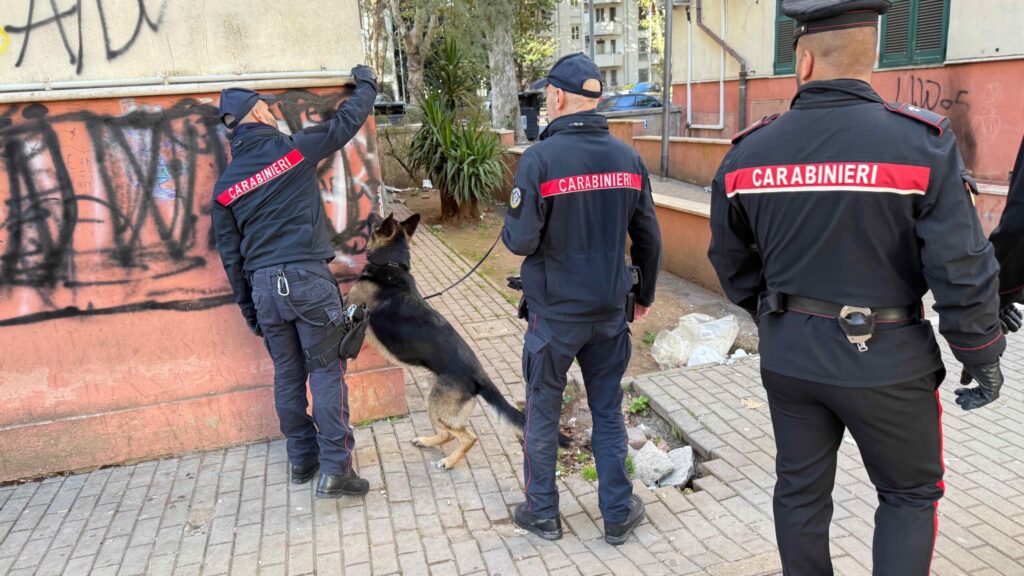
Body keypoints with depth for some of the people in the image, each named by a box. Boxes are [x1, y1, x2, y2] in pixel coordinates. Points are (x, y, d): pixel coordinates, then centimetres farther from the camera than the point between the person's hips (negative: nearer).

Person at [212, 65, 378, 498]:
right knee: (326, 372, 0)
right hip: (308, 277, -5)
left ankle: (301, 459, 26)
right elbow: (346, 121, 8)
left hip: (264, 285, 5)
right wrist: (366, 84, 27)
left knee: (288, 374, 15)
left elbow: (230, 255, 13)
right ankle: (334, 467, 0)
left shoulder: (225, 185, 10)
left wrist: (248, 307, 22)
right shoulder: (294, 149, -3)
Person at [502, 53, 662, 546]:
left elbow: (521, 241, -18)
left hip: (555, 311, -4)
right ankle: (618, 514, 25)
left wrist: (509, 225, 5)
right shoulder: (627, 158, -1)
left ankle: (543, 513, 27)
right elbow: (648, 238, 4)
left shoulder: (540, 158, -16)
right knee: (608, 413, 15)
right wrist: (645, 294, 18)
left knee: (542, 414, 13)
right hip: (609, 310, 4)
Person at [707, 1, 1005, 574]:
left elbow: (732, 262, 6)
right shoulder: (921, 143, -16)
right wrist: (984, 360, 0)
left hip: (788, 355, 3)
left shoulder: (748, 152, -4)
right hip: (885, 359, -3)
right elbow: (963, 271, -15)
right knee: (910, 494, 19)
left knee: (801, 490, 18)